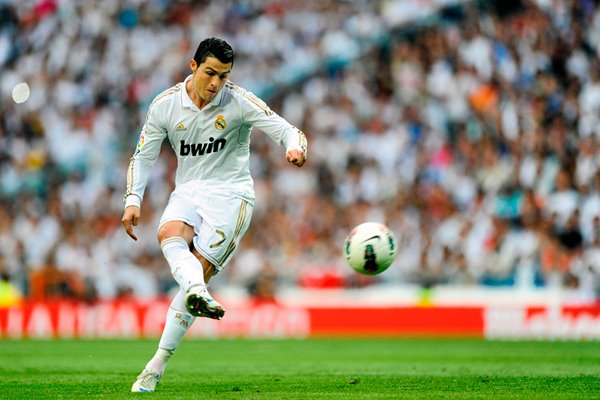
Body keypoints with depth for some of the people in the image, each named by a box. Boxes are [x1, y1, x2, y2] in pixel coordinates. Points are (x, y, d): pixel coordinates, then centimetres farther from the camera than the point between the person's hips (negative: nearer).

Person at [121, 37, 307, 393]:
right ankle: (198, 294, -59)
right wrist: (133, 200, -5)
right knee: (169, 234, -32)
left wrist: (295, 148, -36)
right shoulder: (165, 105, -1)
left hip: (230, 193, -3)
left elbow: (287, 130, -12)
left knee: (199, 270, -14)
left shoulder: (239, 101, -9)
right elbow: (143, 157, 9)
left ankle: (159, 363, -9)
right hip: (188, 191, 3)